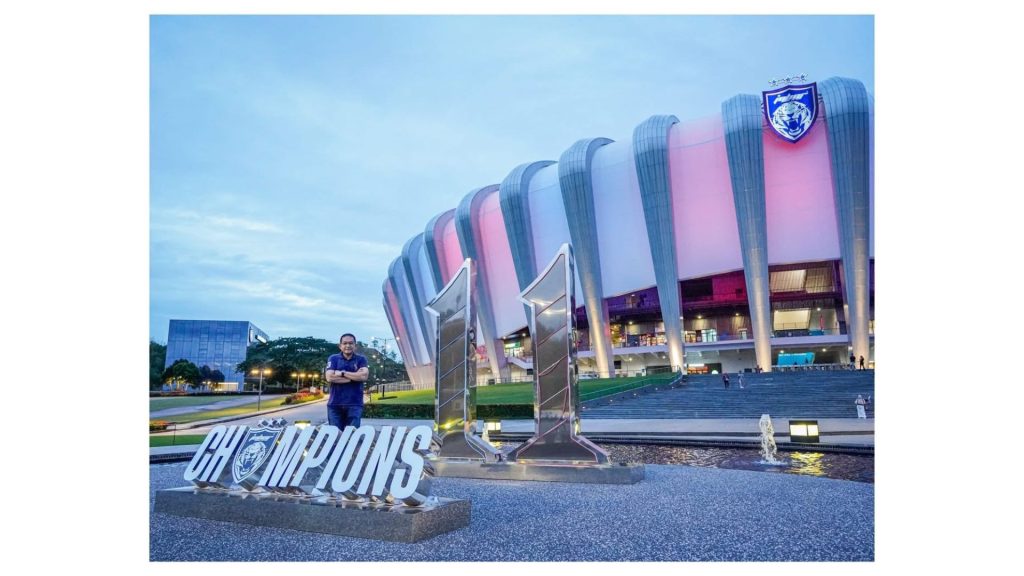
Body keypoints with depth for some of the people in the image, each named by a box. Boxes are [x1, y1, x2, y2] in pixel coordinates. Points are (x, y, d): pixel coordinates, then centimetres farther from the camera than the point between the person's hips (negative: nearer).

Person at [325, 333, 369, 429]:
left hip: (354, 404, -1)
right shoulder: (333, 359, 7)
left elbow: (364, 376, -11)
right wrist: (355, 376, -10)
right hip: (335, 404, 1)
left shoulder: (361, 359, 7)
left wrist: (342, 373, -8)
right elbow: (329, 377, -9)